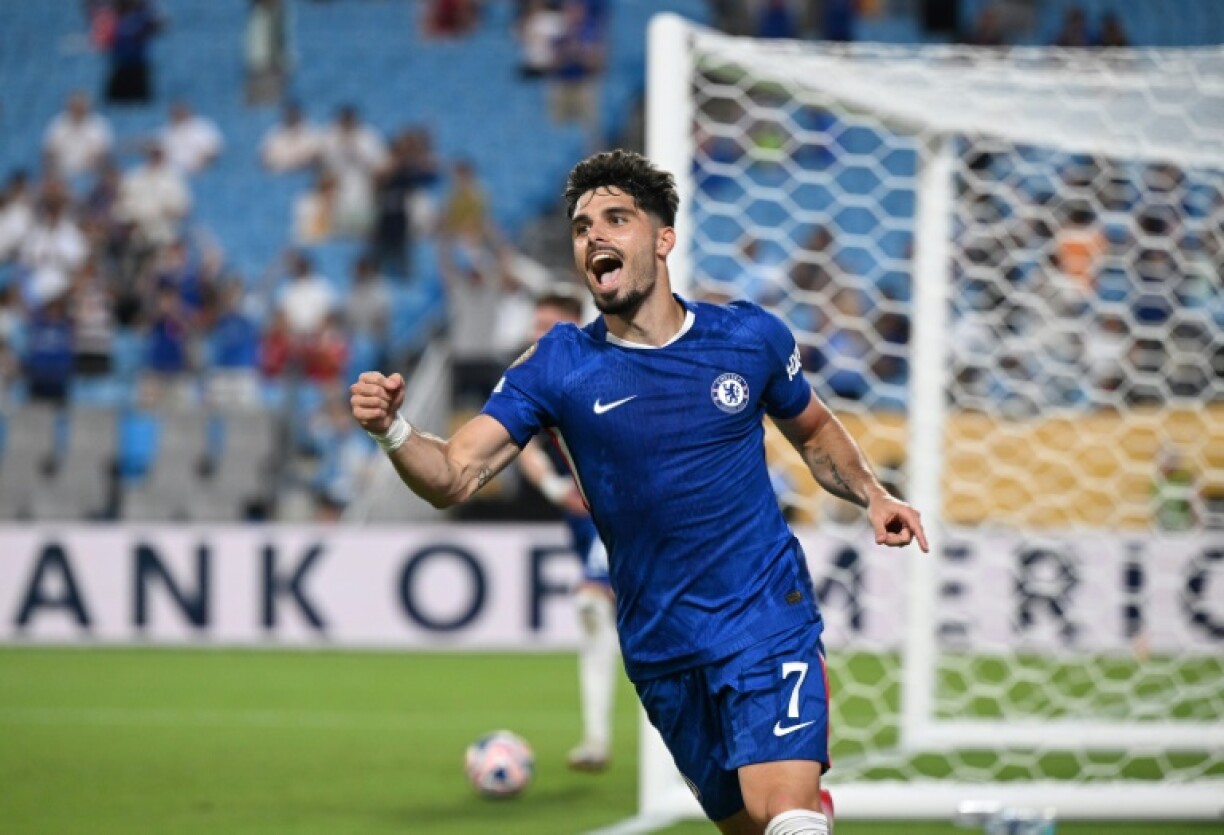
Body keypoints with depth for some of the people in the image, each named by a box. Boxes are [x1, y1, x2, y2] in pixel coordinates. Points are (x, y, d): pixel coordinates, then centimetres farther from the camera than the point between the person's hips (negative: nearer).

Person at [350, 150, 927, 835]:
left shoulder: (751, 337, -1)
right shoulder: (558, 367, -3)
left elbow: (815, 431, 19)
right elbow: (453, 477, -11)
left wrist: (871, 494, 0)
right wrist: (392, 430, -32)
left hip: (768, 623, -2)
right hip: (661, 651, 2)